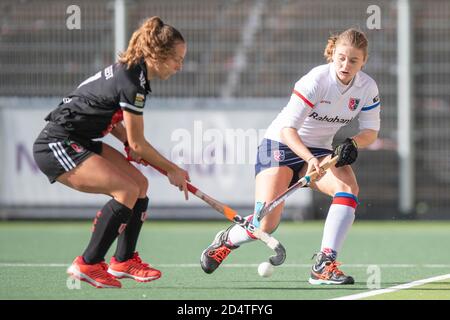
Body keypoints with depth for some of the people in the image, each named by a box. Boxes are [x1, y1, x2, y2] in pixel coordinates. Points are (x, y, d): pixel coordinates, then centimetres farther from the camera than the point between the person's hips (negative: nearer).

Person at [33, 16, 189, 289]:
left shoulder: (130, 70, 8)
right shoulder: (132, 83, -22)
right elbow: (137, 144, -14)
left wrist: (130, 146, 1)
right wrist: (173, 171, -1)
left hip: (80, 141, 10)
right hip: (56, 146, -10)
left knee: (140, 184, 6)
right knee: (127, 190, -21)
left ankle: (124, 261, 15)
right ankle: (87, 265, -13)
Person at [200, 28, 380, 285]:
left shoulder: (367, 88, -8)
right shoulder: (316, 80, -24)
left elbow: (371, 132, 0)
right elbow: (288, 129, -26)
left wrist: (353, 144, -23)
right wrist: (310, 159, -41)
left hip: (319, 150, 5)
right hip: (281, 146, -5)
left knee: (349, 187, -28)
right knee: (266, 224, -16)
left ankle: (324, 265, -29)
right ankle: (226, 240, 20)